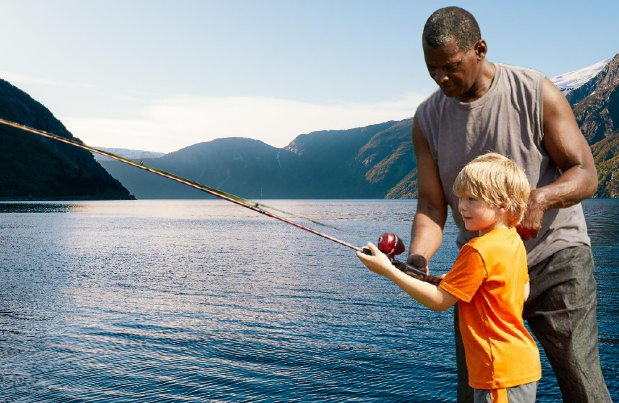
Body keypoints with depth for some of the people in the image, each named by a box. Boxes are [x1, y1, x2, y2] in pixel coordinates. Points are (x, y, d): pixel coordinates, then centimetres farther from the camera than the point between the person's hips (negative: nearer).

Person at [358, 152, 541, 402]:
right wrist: (456, 281, 13)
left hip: (502, 371, -10)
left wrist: (388, 270, -18)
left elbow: (439, 301, -18)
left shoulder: (479, 251, -21)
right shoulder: (514, 241, 7)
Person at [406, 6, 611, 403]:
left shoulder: (536, 93, -12)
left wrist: (540, 197, -35)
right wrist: (416, 258, -24)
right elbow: (431, 206, -5)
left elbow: (586, 175, -13)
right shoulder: (428, 118, -2)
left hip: (554, 254, -3)